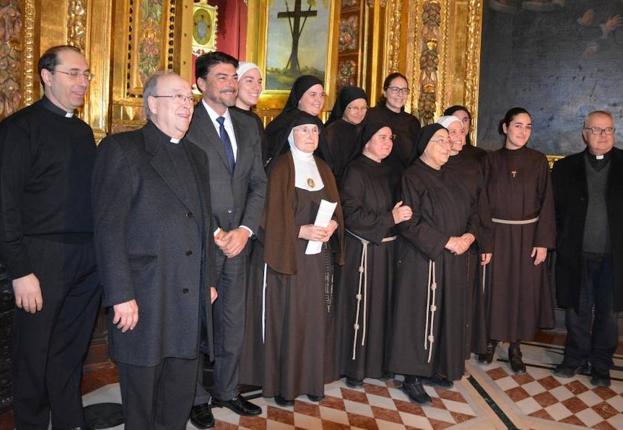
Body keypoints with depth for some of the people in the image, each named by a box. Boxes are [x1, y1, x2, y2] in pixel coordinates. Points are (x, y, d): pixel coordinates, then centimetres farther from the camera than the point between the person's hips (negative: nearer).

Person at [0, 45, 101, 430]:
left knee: (72, 350, 15)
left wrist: (101, 252, 8)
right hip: (44, 259, -5)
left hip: (88, 261, 6)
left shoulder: (83, 131, 15)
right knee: (34, 355, 8)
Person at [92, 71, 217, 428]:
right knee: (142, 386, 10)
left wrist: (209, 280, 14)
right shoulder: (121, 148, -5)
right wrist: (121, 295, -16)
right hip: (143, 296, -6)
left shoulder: (197, 156, 15)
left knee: (182, 389, 15)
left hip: (191, 296, 6)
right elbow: (109, 227, -12)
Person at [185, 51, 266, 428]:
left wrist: (245, 229, -4)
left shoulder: (248, 125, 12)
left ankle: (227, 390, 32)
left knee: (234, 321, 14)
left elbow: (259, 183, 9)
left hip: (238, 240, 5)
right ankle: (197, 397, 25)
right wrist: (213, 233, -14)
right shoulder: (186, 124, -7)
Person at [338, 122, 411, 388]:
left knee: (383, 305, 13)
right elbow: (351, 214, -18)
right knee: (361, 307, 1)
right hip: (363, 249, -7)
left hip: (386, 248, 7)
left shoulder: (387, 173, 12)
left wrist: (400, 214, 3)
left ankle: (377, 362, 27)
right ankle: (354, 368, 14)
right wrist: (390, 218, -20)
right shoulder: (355, 171, -10)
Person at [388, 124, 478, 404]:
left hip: (453, 260, 7)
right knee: (420, 316, -2)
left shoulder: (450, 179, 14)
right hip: (423, 260, -7)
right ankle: (412, 378, 9)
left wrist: (468, 236, -6)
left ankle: (434, 368, 25)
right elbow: (409, 223, -17)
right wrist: (447, 241, -18)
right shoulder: (412, 178, -9)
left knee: (446, 315, 11)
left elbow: (471, 211, 14)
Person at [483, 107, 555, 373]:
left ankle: (515, 347, 20)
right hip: (496, 234, 0)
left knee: (523, 289, 6)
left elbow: (546, 202, -1)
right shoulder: (491, 160, 1)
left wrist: (543, 241, -8)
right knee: (495, 287, 7)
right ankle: (492, 340, 24)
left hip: (527, 235, 0)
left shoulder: (538, 161, 1)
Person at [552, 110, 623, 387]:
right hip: (577, 254, 0)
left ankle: (601, 365, 26)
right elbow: (554, 208, 4)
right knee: (577, 310, 11)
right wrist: (561, 241, -2)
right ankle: (575, 357, 29)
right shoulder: (565, 168, 3)